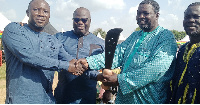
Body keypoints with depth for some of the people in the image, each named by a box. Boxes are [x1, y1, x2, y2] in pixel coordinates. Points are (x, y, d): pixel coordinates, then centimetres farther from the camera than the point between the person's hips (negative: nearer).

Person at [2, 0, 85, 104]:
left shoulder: (53, 41, 13)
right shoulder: (13, 29, -4)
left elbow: (72, 63, 14)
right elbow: (27, 56, -19)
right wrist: (65, 66, -16)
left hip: (47, 99, 6)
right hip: (20, 99, -5)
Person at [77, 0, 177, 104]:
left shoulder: (166, 37, -8)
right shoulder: (134, 36, 15)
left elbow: (156, 68, -22)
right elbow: (118, 53, 2)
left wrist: (120, 79, -25)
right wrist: (89, 61, -13)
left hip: (148, 100, -6)